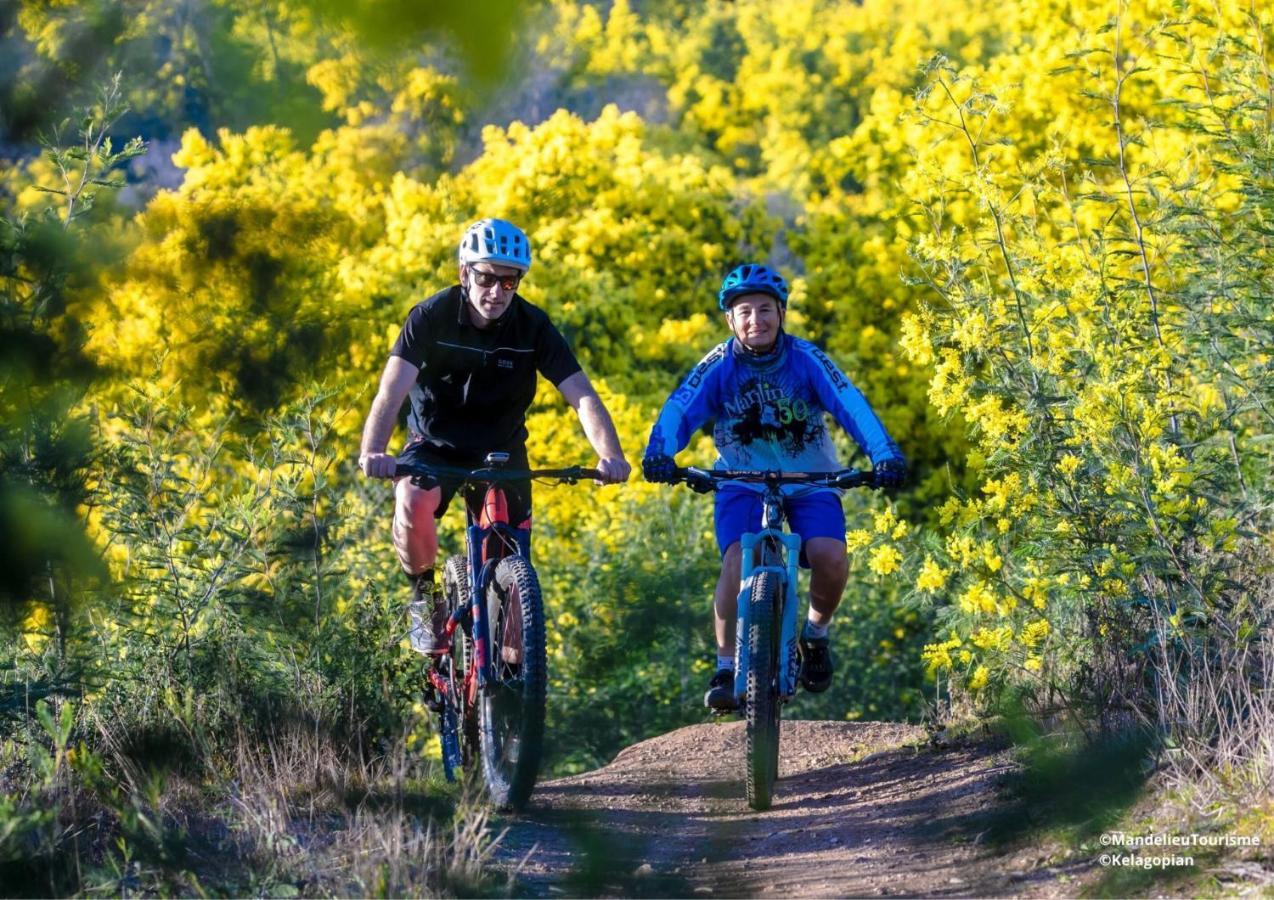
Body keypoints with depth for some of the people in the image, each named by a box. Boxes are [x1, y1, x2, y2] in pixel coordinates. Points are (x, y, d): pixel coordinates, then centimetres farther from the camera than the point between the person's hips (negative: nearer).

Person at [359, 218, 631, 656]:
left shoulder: (533, 327, -16)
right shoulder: (432, 316, -20)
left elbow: (582, 396, -24)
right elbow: (392, 390, -31)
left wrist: (609, 454, -43)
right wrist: (372, 452, -50)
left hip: (501, 451, 2)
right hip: (435, 445, -2)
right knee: (414, 502, -33)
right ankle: (424, 596, -6)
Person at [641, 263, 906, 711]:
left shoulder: (806, 359, -16)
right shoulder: (718, 366, -14)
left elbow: (851, 405, -27)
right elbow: (679, 410, -27)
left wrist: (884, 455, -44)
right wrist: (659, 454, -48)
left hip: (809, 483, 0)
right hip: (743, 483, 0)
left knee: (830, 558, -24)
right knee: (738, 560, -26)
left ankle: (815, 633, 7)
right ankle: (726, 668, -11)